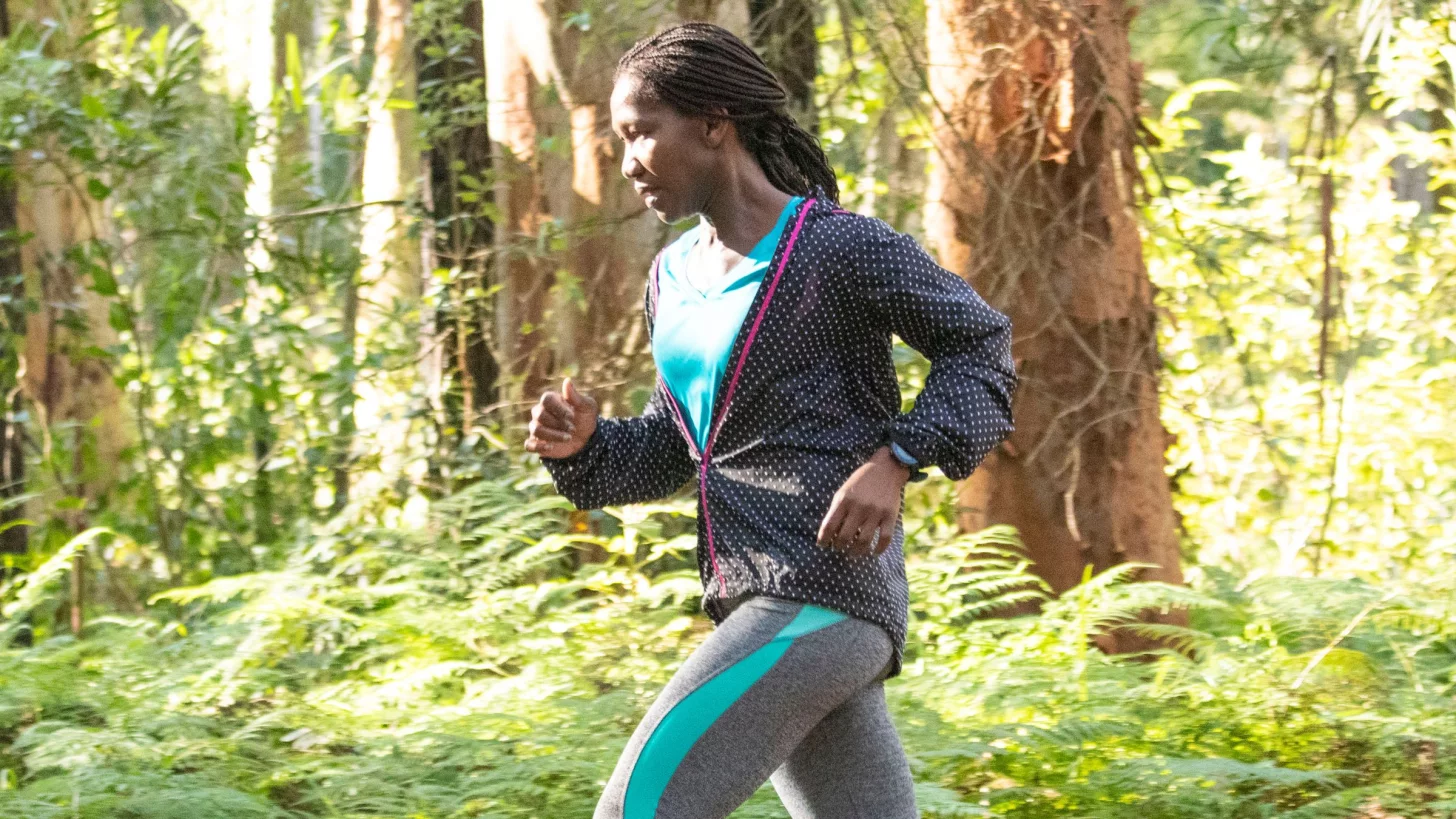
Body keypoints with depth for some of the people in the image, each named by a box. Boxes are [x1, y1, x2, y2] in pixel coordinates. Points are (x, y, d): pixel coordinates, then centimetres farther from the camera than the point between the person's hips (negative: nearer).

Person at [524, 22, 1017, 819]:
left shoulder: (840, 247, -7)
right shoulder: (675, 278, 16)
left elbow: (979, 343, 1)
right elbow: (673, 449, 22)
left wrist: (896, 461, -13)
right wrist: (582, 442, 2)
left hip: (821, 600, -8)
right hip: (760, 606, 8)